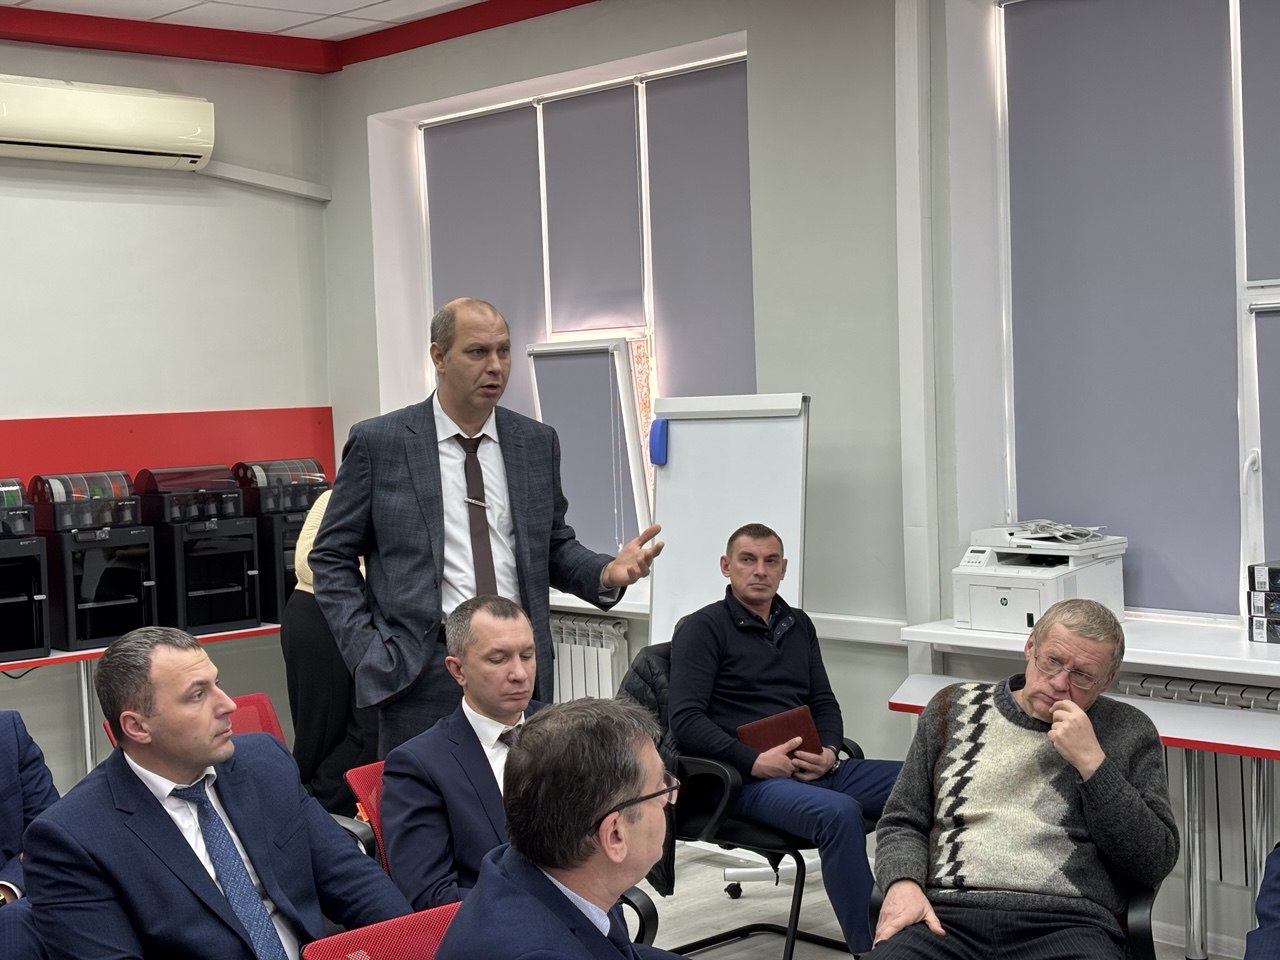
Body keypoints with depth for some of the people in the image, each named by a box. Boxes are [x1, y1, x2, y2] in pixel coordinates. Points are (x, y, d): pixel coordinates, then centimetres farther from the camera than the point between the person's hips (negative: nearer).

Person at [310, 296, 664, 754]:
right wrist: (368, 651, -8)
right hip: (421, 676, -3)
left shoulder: (537, 442, 8)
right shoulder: (377, 442, -2)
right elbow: (331, 556, 3)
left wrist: (606, 572, -4)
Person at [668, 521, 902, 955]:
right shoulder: (702, 628, 0)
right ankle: (871, 947, -30)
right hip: (748, 779, -6)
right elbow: (686, 720, -9)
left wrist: (829, 752, -1)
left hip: (815, 770, 7)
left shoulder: (798, 625, 20)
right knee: (839, 813, -36)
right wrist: (755, 761, -19)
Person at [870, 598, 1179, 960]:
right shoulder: (956, 708, 15)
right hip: (945, 915, 1)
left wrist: (1092, 761, -6)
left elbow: (1155, 863, 2)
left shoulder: (1129, 732, 10)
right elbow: (903, 822, 16)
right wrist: (903, 883, -6)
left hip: (1068, 923, 0)